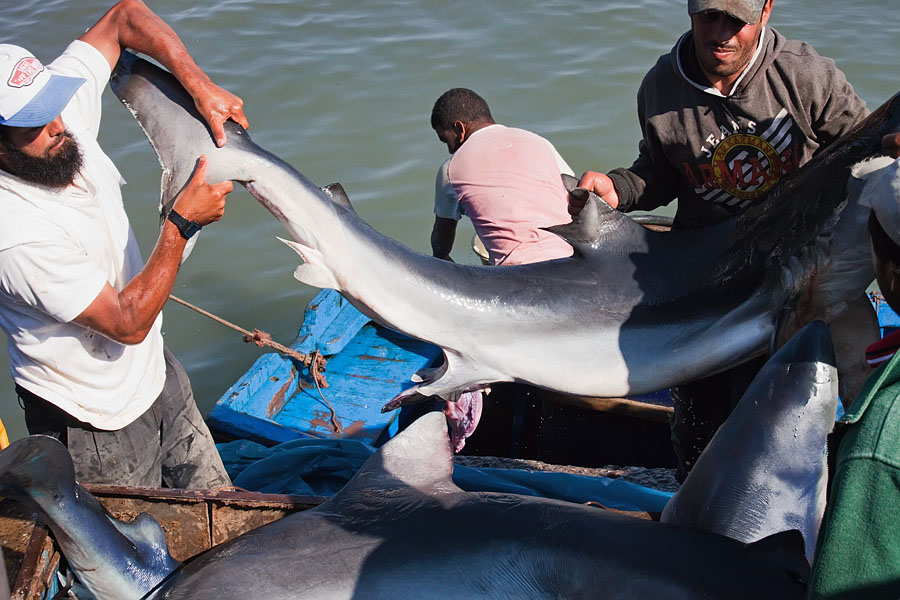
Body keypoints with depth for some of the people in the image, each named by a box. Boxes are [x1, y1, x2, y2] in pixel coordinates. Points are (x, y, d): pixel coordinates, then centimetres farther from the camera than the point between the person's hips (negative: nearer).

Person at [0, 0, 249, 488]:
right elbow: (128, 324, -27)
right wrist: (182, 223, -25)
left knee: (218, 508, 19)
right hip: (96, 423, -7)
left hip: (156, 371, 7)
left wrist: (199, 86, -13)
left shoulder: (67, 104, -14)